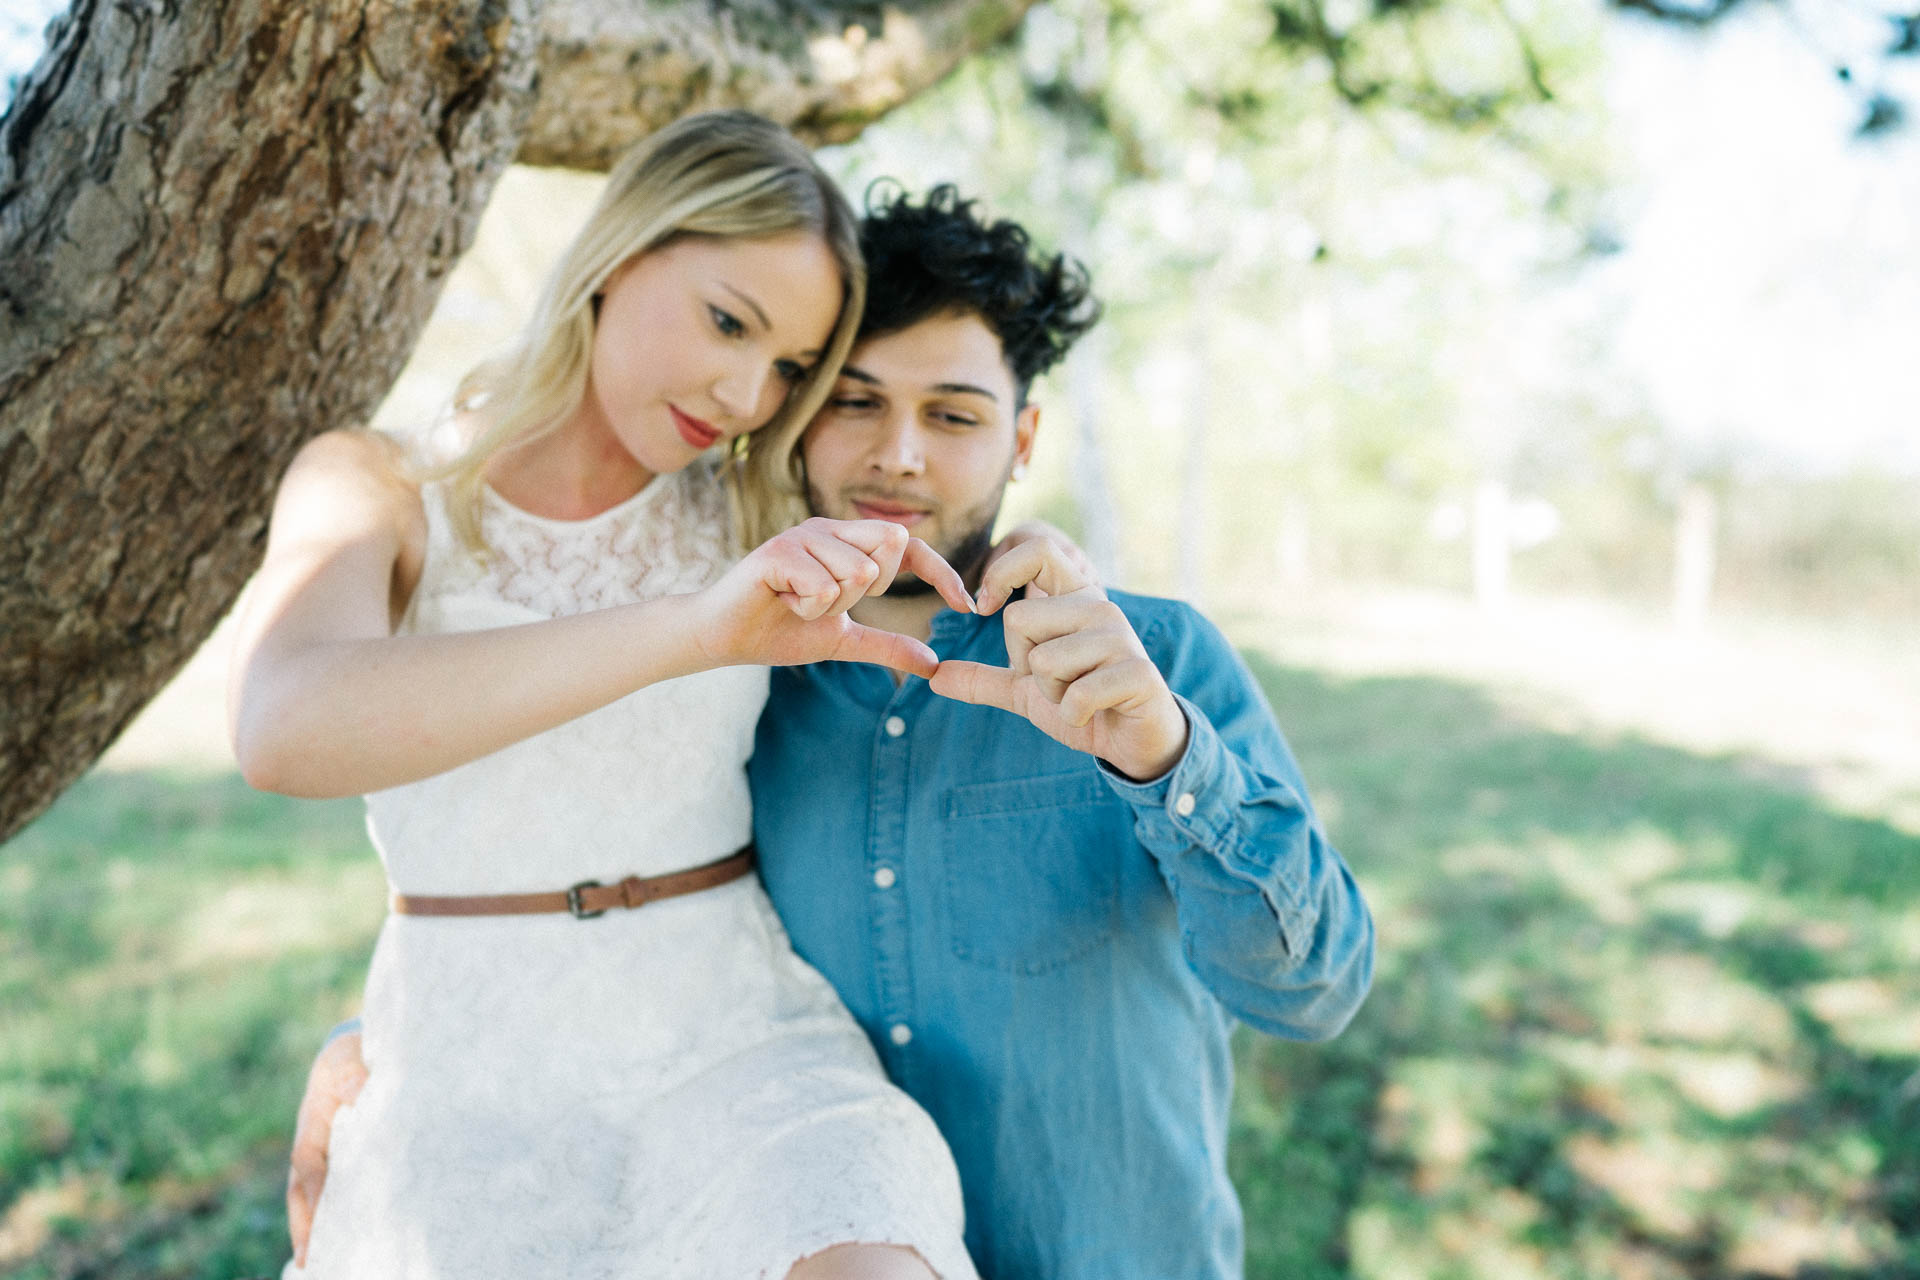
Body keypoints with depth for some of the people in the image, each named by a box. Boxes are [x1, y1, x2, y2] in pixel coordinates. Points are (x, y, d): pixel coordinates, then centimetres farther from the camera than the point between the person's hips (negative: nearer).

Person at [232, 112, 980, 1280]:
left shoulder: (752, 510, 4)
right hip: (474, 1089, 0)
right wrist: (697, 625, -35)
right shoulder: (375, 490, -3)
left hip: (736, 1051, 1)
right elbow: (288, 732, -27)